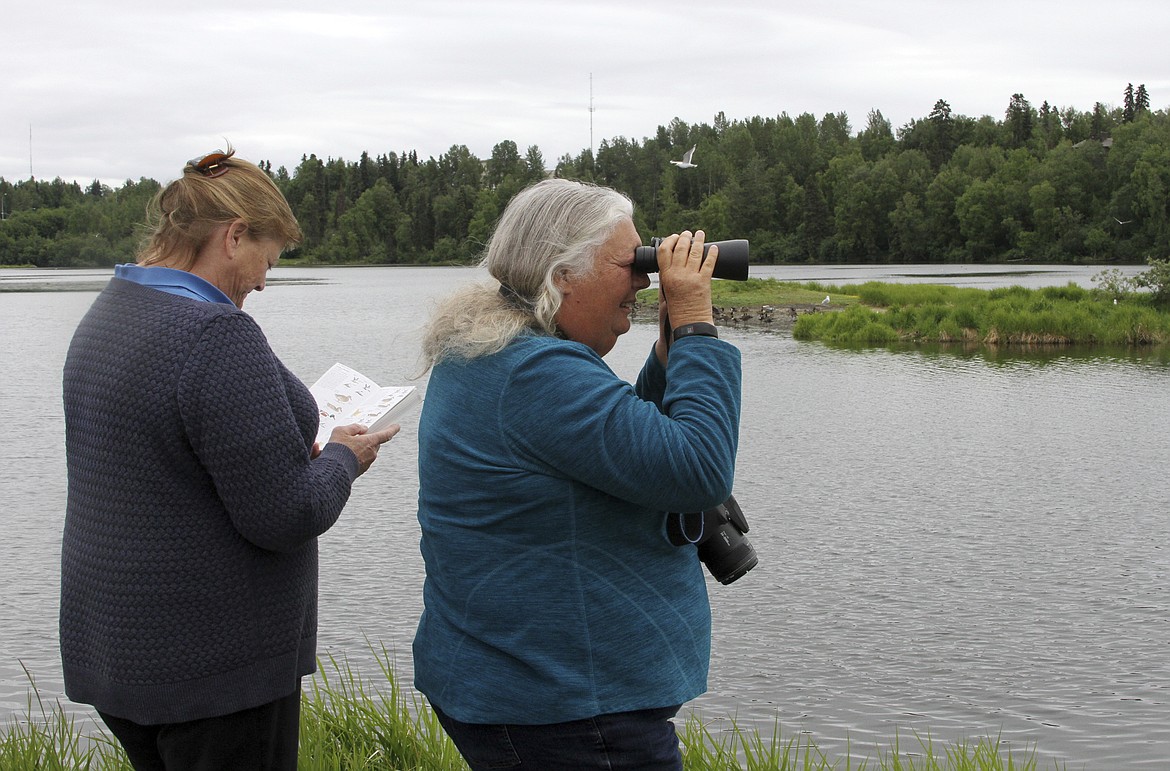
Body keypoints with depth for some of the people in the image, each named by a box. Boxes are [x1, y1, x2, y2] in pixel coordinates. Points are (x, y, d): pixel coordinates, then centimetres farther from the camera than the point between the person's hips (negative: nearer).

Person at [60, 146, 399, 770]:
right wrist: (341, 458, -3)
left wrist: (297, 452, 11)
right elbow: (286, 516, -22)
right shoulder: (215, 334, -23)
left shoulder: (106, 316, 7)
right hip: (215, 665, -9)